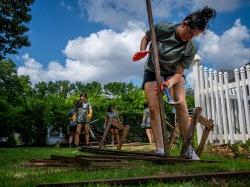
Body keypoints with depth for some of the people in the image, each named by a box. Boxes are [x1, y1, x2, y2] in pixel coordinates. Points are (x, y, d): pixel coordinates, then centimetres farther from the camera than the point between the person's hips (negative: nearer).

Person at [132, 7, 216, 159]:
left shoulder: (191, 49, -22)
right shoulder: (162, 29, -22)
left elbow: (179, 72, -22)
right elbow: (146, 38, -3)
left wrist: (170, 82, -42)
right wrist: (143, 51, -22)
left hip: (173, 73, 0)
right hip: (152, 71, 1)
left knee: (181, 102, -23)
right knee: (153, 108, -13)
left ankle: (188, 148, -14)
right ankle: (160, 150, -10)